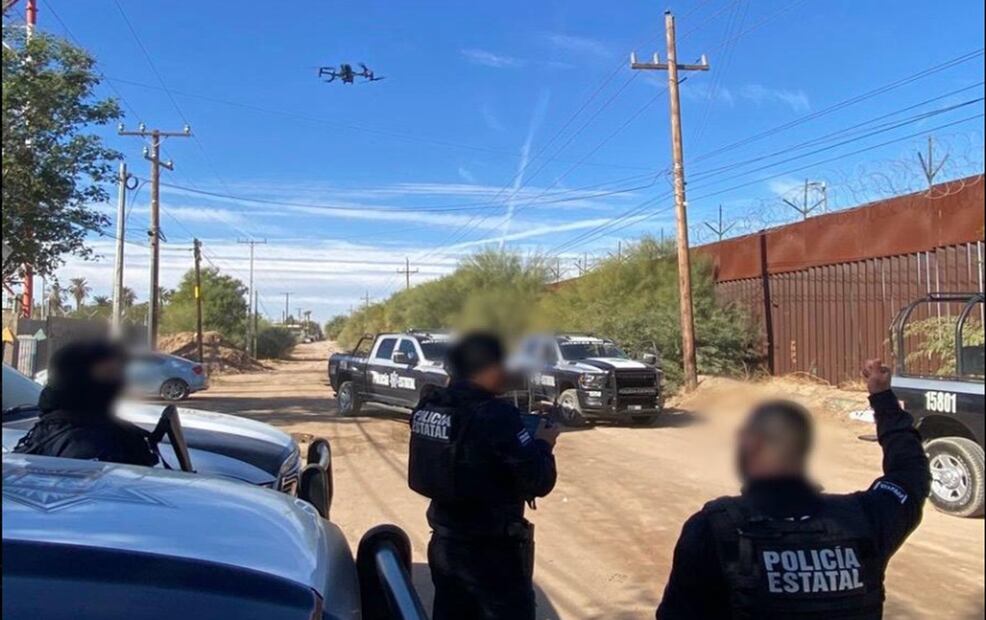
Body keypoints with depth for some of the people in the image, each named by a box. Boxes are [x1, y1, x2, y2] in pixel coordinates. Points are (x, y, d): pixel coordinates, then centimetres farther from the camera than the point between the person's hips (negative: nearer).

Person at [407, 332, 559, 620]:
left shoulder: (428, 407, 1)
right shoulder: (495, 415, -21)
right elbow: (539, 482, -18)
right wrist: (543, 445, 1)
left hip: (443, 542, 7)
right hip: (490, 550, -7)